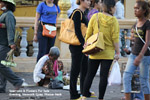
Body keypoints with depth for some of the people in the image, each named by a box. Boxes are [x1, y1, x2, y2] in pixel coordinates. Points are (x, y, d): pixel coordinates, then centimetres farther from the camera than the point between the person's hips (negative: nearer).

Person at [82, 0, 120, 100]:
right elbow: (115, 38, -10)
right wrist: (117, 52, -2)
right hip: (108, 53, -2)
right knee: (104, 76, 2)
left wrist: (86, 45, 13)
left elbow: (88, 33, 1)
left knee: (90, 74, 13)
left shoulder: (95, 17, -2)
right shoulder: (113, 20, -9)